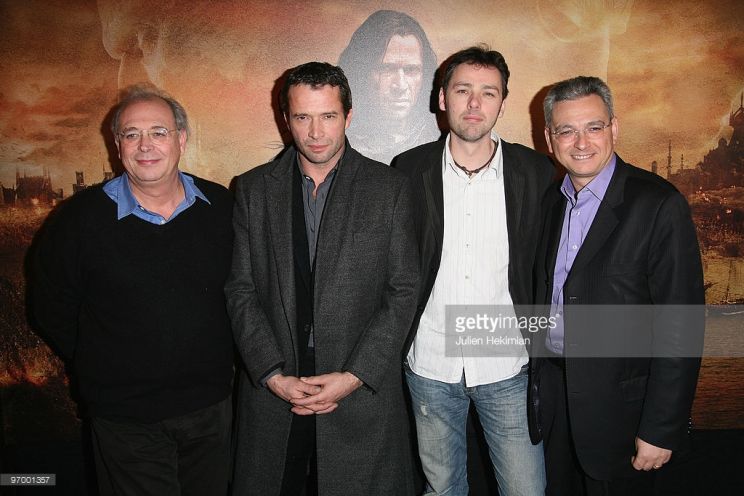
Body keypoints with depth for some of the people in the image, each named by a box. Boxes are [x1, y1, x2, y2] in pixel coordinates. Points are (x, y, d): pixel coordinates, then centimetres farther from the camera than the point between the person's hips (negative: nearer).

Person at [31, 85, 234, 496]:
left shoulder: (220, 206, -3)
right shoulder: (81, 217, -10)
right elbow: (52, 310, 0)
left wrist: (220, 362, 4)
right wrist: (101, 370, 1)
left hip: (212, 406, 3)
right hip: (126, 419, -2)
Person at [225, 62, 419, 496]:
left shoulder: (390, 188, -1)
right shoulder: (254, 189, 4)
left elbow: (403, 292, -4)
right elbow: (241, 291, 2)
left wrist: (354, 376, -11)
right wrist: (273, 374, -8)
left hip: (364, 390, -1)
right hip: (273, 388, 2)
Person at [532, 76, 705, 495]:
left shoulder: (659, 204, -16)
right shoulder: (550, 200, 4)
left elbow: (680, 326, -17)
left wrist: (661, 429, -17)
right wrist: (539, 381, 7)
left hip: (619, 404, -5)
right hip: (554, 396, 5)